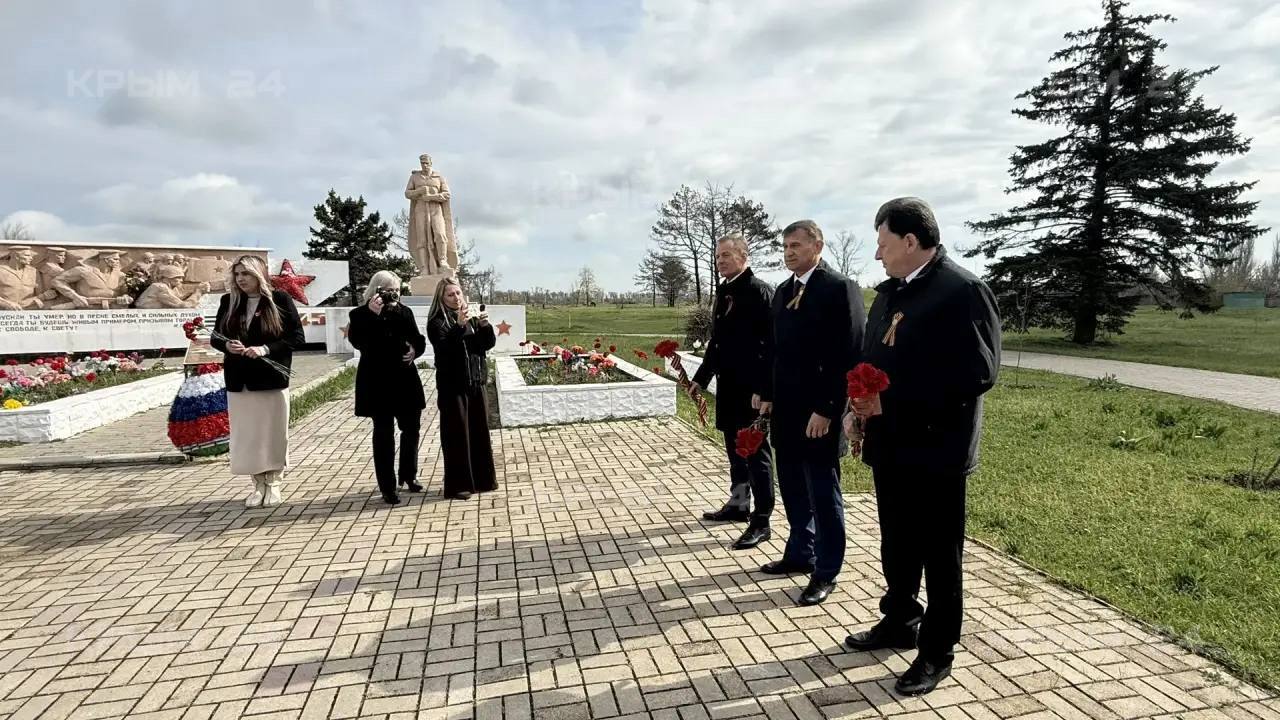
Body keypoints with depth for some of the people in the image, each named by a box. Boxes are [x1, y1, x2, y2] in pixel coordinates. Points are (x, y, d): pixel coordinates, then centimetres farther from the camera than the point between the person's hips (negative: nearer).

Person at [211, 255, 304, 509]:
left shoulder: (280, 299, -5)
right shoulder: (228, 302, 7)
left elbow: (297, 337, -7)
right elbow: (215, 338, 12)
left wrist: (265, 349, -19)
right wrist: (227, 345, -11)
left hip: (272, 378, -3)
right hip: (239, 380, 4)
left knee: (273, 433, 5)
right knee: (246, 435, 7)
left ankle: (273, 485, 19)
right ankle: (259, 485, 19)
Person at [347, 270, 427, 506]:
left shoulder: (404, 311, 6)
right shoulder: (361, 314, -5)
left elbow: (418, 340, 9)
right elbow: (356, 340, -20)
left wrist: (415, 350, -13)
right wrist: (372, 314, -27)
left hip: (405, 379, 4)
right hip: (377, 382, -4)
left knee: (412, 428, 11)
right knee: (384, 433, 2)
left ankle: (409, 475, 32)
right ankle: (387, 487, 10)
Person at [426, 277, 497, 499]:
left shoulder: (471, 317, 9)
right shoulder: (437, 322, -7)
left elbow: (488, 344, 5)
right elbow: (444, 347, -22)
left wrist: (485, 326, -13)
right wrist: (459, 325, -30)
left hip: (475, 382, 6)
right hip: (452, 385, -6)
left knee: (480, 430, 11)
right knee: (457, 434, -1)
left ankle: (481, 479, 24)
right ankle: (457, 484, 9)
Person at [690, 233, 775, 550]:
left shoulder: (759, 291, -13)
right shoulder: (724, 292, 13)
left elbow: (770, 344, -18)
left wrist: (762, 389, -23)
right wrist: (701, 377, 19)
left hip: (752, 389, -8)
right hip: (728, 386, 8)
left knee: (756, 452, 0)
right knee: (735, 450, 18)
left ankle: (761, 522, 9)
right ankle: (738, 505, 32)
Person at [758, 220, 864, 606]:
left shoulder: (840, 288, -12)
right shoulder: (783, 291, 12)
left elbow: (849, 355, -16)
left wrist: (826, 410, -18)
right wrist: (769, 395, 12)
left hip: (819, 410, -7)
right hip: (785, 407, 7)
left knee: (823, 492, 4)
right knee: (793, 487, 17)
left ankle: (826, 572, 19)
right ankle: (800, 553, 33)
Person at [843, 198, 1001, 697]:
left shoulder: (964, 290, -15)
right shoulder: (890, 291, 11)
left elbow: (979, 373, -21)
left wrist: (892, 401, -22)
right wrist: (859, 409, 0)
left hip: (936, 448, -7)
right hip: (891, 443, 8)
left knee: (939, 555, 8)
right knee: (896, 546, 20)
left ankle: (938, 652, 25)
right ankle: (900, 623, 39)